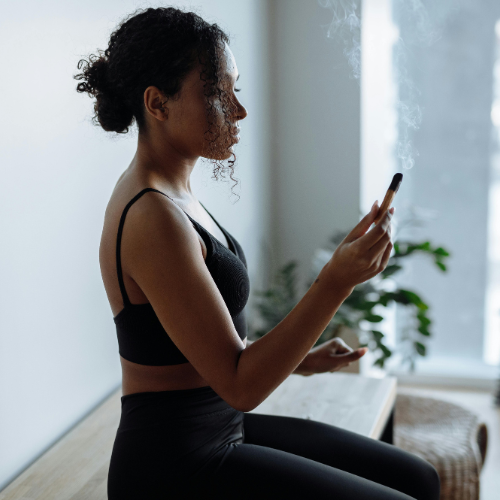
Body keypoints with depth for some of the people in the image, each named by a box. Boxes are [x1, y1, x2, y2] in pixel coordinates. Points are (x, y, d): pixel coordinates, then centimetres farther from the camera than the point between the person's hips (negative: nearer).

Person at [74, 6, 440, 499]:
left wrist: (298, 359, 13)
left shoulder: (166, 194, 6)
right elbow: (240, 384, -23)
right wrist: (337, 279, -30)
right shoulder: (151, 218, -24)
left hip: (218, 430, 9)